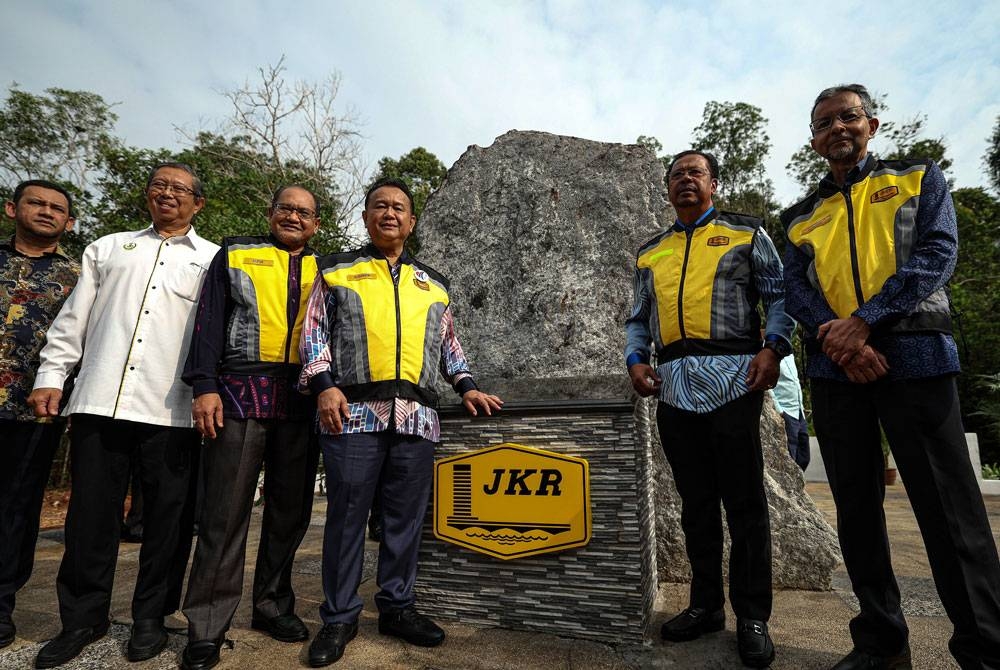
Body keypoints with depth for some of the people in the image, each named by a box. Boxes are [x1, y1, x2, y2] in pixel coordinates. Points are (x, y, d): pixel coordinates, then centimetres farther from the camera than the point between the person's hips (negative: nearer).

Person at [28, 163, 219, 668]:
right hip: (100, 399, 3)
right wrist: (51, 375, 7)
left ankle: (150, 617, 20)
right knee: (91, 513, 8)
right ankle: (82, 618, 24)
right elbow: (73, 319, 16)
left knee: (167, 516, 4)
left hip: (172, 409, -2)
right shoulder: (109, 248, 20)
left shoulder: (215, 260, 10)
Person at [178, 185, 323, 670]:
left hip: (303, 402, 3)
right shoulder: (236, 254, 11)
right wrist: (205, 386, -8)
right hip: (242, 393, -2)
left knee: (290, 509, 9)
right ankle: (207, 627, 10)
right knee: (226, 510, -2)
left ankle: (272, 606, 24)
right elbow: (210, 320, 3)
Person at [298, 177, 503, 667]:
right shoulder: (337, 272, 12)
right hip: (354, 412, -2)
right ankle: (339, 617, 20)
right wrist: (324, 384, -8)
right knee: (347, 514, 4)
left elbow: (448, 343, 21)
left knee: (406, 516, 9)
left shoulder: (432, 284, 20)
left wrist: (466, 386, 9)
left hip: (417, 416, 3)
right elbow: (314, 333, 5)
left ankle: (397, 607, 26)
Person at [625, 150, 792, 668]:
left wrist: (773, 347, -12)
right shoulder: (649, 253, 20)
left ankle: (752, 616, 15)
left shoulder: (746, 234, 12)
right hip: (673, 386, 3)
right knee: (695, 502, 10)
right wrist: (635, 359, 1)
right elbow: (638, 318, 19)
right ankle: (705, 606, 22)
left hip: (732, 378, -3)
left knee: (743, 501, 1)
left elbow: (779, 295, 5)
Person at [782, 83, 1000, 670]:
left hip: (915, 357, -2)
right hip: (834, 369, 3)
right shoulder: (801, 216, 17)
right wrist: (831, 332, -14)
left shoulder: (920, 177, 11)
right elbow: (795, 289, 6)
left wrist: (862, 320, -16)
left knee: (949, 510, -3)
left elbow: (937, 253, -4)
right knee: (856, 507, 7)